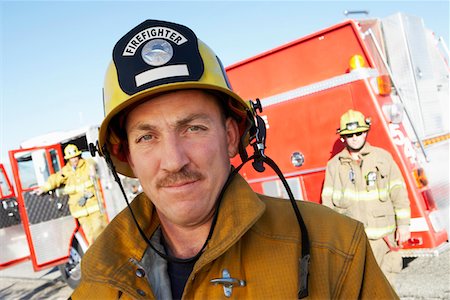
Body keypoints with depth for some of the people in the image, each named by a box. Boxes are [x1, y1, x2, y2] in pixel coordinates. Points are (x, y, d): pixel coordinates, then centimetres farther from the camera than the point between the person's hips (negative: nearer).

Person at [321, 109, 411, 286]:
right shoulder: (334, 165, 6)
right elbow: (327, 201, 7)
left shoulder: (383, 157, 4)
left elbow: (399, 192, 4)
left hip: (382, 236, 0)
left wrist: (403, 225, 0)